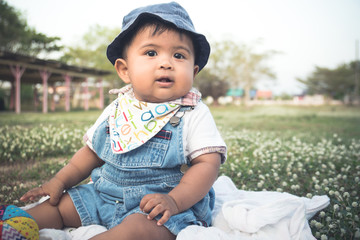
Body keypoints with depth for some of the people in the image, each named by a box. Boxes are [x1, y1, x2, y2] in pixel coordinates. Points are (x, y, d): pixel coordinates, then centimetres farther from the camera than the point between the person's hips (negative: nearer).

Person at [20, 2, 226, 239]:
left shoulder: (194, 115, -10)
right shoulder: (116, 111, 6)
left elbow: (208, 163, -16)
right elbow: (92, 152, 18)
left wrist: (174, 200, -28)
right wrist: (59, 181, 10)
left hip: (163, 205, -6)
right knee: (60, 203, 4)